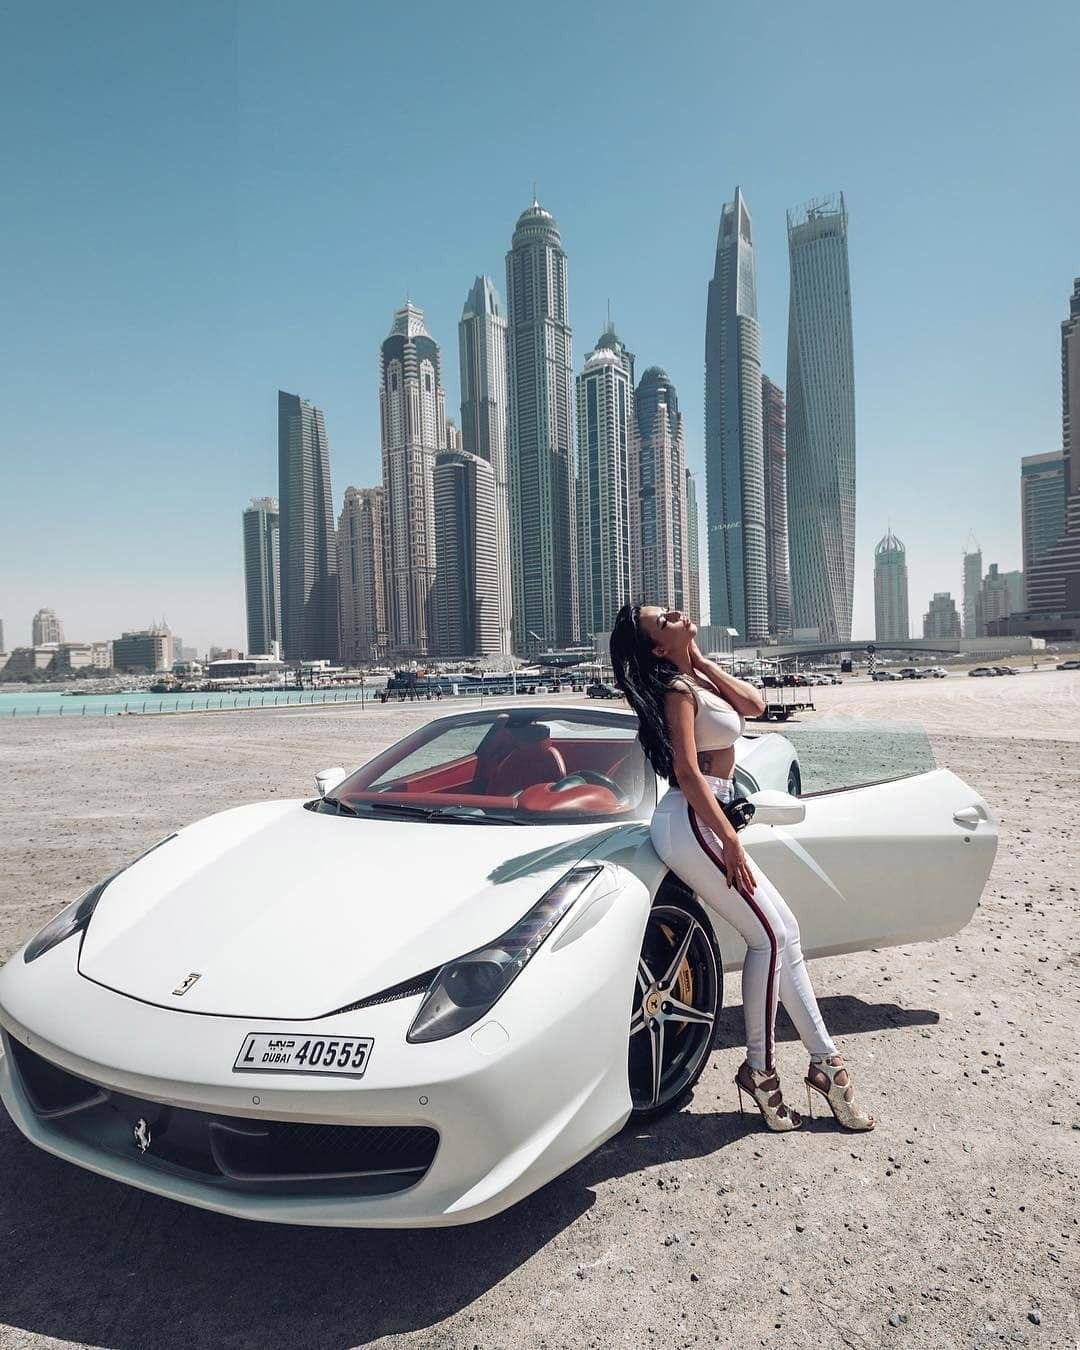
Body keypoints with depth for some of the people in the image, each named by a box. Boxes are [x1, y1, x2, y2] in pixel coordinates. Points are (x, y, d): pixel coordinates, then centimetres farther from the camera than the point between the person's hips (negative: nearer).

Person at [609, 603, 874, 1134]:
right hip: (691, 824, -10)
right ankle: (760, 1069, 4)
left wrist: (701, 659, 6)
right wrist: (731, 839, -18)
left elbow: (753, 702, 8)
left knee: (783, 932, 9)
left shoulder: (695, 678, 15)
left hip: (702, 823, 10)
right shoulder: (678, 689, -11)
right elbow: (688, 773, -18)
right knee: (769, 937, -7)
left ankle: (825, 1060, 15)